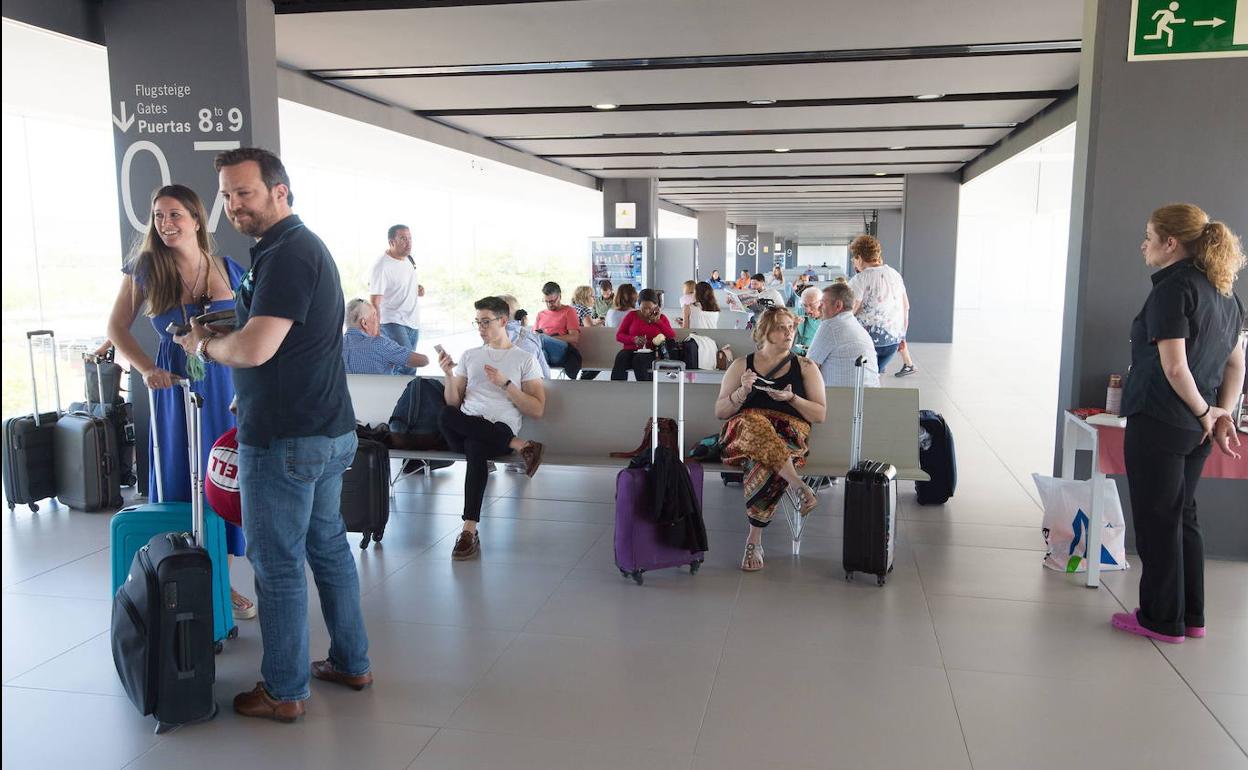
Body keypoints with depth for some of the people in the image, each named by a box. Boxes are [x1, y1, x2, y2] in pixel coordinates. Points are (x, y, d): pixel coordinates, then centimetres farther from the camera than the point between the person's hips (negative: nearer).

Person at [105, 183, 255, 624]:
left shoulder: (229, 271, 1)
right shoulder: (145, 269, -2)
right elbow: (117, 328, 4)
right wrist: (147, 369, -11)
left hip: (226, 388, 2)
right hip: (176, 390, -1)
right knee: (179, 485, 5)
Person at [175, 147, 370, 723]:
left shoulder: (286, 254, -18)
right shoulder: (306, 246, 15)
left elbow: (255, 349, -26)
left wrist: (203, 344, -8)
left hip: (286, 438, -10)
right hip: (327, 428, 10)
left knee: (277, 565, 2)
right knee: (328, 547, 18)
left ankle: (284, 691, 14)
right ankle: (351, 663, 30)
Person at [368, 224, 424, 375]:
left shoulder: (408, 258, 8)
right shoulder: (381, 266, -16)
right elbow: (375, 301, -18)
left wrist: (417, 289, 6)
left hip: (413, 322, 8)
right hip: (393, 323, -8)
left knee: (409, 363, 11)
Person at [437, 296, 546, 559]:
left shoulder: (525, 360, 12)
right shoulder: (469, 355, 22)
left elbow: (537, 410, 2)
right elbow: (454, 404, 18)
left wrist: (505, 383, -5)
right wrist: (449, 375, 1)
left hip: (500, 430, -3)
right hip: (462, 431, 3)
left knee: (475, 446, -40)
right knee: (446, 416, -34)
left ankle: (470, 531, -39)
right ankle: (520, 446, -26)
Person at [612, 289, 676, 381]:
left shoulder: (661, 318, 16)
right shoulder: (632, 315, 15)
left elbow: (673, 337, 3)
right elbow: (619, 335, 10)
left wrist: (658, 321, -1)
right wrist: (634, 339, -9)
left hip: (651, 353, -1)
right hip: (630, 350, 1)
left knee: (639, 360, -37)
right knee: (621, 358, -35)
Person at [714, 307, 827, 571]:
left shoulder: (805, 367, 18)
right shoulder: (741, 366, 17)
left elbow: (820, 414, 12)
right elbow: (719, 412, 12)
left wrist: (792, 398, -5)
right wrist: (742, 391, -6)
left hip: (788, 436, 0)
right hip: (742, 433, 1)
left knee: (765, 467, -38)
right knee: (755, 423, -40)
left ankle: (754, 540, -27)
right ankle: (801, 487, -40)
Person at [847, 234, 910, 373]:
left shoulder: (860, 280, -14)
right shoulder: (895, 274, 9)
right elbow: (906, 306, 15)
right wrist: (901, 335, 24)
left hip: (869, 340, -7)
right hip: (893, 340, 7)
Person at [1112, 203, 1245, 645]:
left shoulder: (1173, 288, -15)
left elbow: (1174, 366, -21)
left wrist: (1204, 411, -9)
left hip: (1158, 422, -9)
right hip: (1195, 429, 9)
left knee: (1156, 521, 3)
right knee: (1183, 517, 18)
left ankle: (1163, 620, 12)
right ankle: (1191, 617, 25)